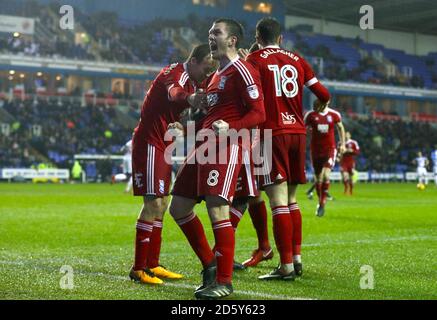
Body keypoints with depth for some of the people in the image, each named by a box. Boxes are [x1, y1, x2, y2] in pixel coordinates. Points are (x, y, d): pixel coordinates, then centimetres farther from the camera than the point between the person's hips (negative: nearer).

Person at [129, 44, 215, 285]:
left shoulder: (191, 81, 14)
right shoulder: (177, 73, -18)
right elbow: (173, 91, -43)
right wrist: (189, 98, -66)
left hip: (162, 145, 10)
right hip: (149, 143, -10)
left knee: (161, 204, 13)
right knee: (153, 203, -12)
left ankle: (152, 265, 21)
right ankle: (138, 269, -7)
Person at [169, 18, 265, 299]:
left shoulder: (241, 71, -7)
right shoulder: (217, 75, 23)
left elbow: (258, 113, -13)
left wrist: (230, 127, -26)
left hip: (226, 148, -10)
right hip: (205, 146, 10)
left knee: (218, 211, -13)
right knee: (179, 207, 10)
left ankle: (224, 281, -4)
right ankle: (209, 264, 21)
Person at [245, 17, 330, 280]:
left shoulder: (253, 60, 0)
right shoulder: (296, 60, 13)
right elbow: (323, 95, 13)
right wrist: (321, 104, 33)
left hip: (272, 133, -5)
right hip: (298, 132, 5)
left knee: (279, 202, -7)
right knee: (291, 200, 16)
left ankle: (286, 266, -10)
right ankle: (296, 258, 16)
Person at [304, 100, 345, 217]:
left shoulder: (334, 114, -2)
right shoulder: (311, 115, -4)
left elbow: (340, 127, 15)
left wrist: (342, 143, 12)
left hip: (330, 149, -1)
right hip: (316, 150, 1)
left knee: (326, 175, -17)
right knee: (318, 178, 7)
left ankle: (322, 204, -10)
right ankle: (320, 201, 26)